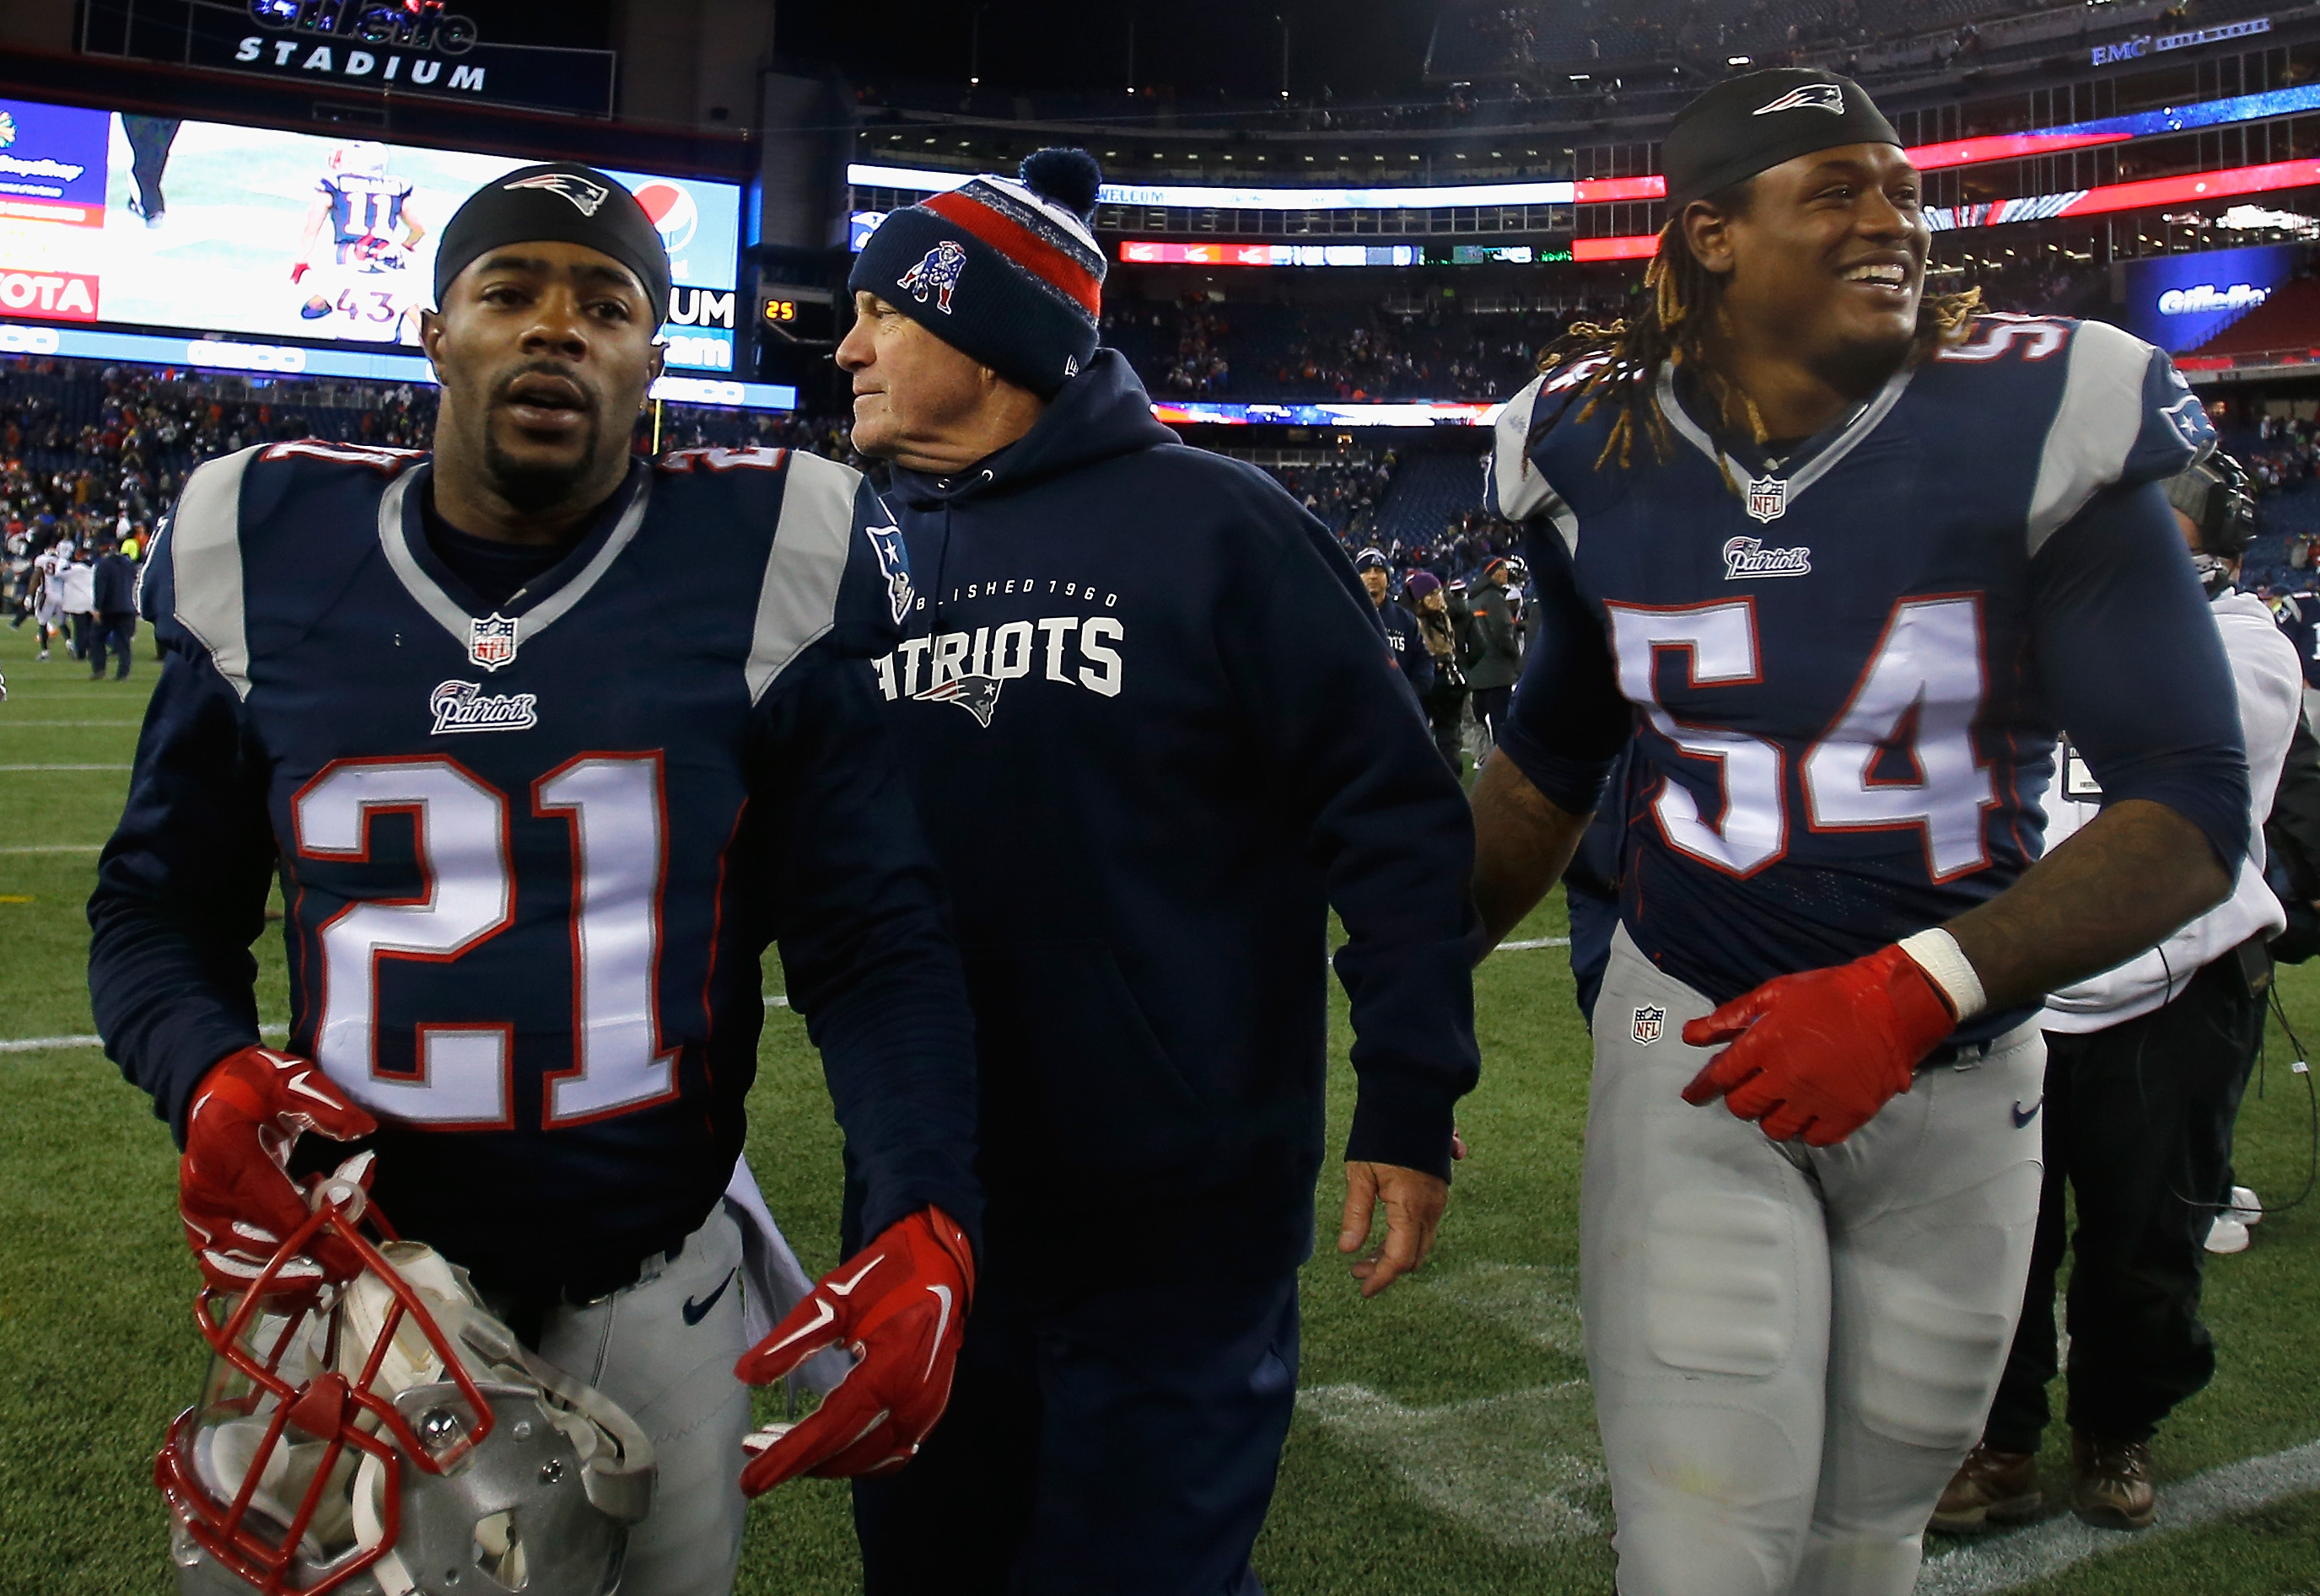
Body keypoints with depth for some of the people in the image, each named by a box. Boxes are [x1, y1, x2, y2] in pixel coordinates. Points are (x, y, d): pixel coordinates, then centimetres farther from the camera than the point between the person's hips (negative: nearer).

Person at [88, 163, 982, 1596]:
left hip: (655, 1292, -1)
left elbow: (877, 938, -9)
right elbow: (161, 904, 8)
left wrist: (925, 1225, -24)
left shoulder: (759, 570, -9)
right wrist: (209, 1075, -14)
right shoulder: (270, 559, -2)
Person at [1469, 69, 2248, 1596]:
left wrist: (1915, 987, -25)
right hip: (1697, 1056, 0)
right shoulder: (1600, 451, -2)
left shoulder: (2035, 424, -10)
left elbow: (2196, 806, -12)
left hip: (1961, 1075, 0)